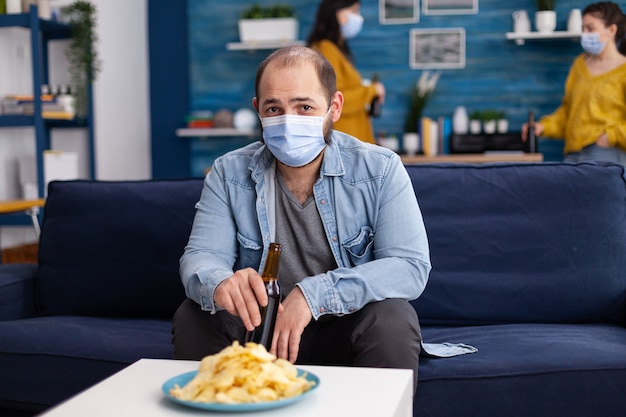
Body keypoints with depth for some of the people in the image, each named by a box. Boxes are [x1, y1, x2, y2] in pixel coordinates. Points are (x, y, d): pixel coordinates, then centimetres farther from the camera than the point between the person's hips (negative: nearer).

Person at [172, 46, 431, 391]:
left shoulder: (380, 170, -11)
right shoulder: (229, 174, -3)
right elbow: (199, 257, -10)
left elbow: (412, 266, -20)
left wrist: (312, 294, -33)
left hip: (347, 325, -1)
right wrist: (219, 284, -37)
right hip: (258, 327, 2)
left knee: (392, 319, -32)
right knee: (192, 318, -24)